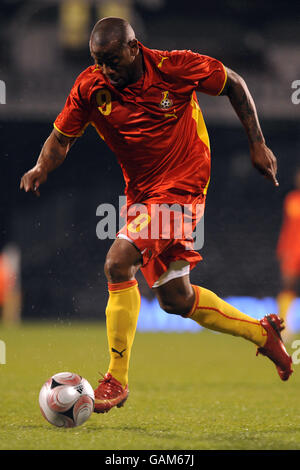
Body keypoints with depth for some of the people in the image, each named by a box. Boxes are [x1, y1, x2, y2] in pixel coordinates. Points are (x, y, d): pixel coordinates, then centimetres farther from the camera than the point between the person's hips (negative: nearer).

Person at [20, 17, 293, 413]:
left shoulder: (176, 68, -15)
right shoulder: (90, 88, -7)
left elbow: (234, 85, 1)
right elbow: (62, 138, 4)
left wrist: (258, 144, 1)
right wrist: (42, 168, -18)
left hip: (182, 184, -6)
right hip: (142, 192, 6)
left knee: (118, 262, -23)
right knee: (174, 300, 11)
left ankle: (117, 380, -16)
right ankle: (262, 332, 33)